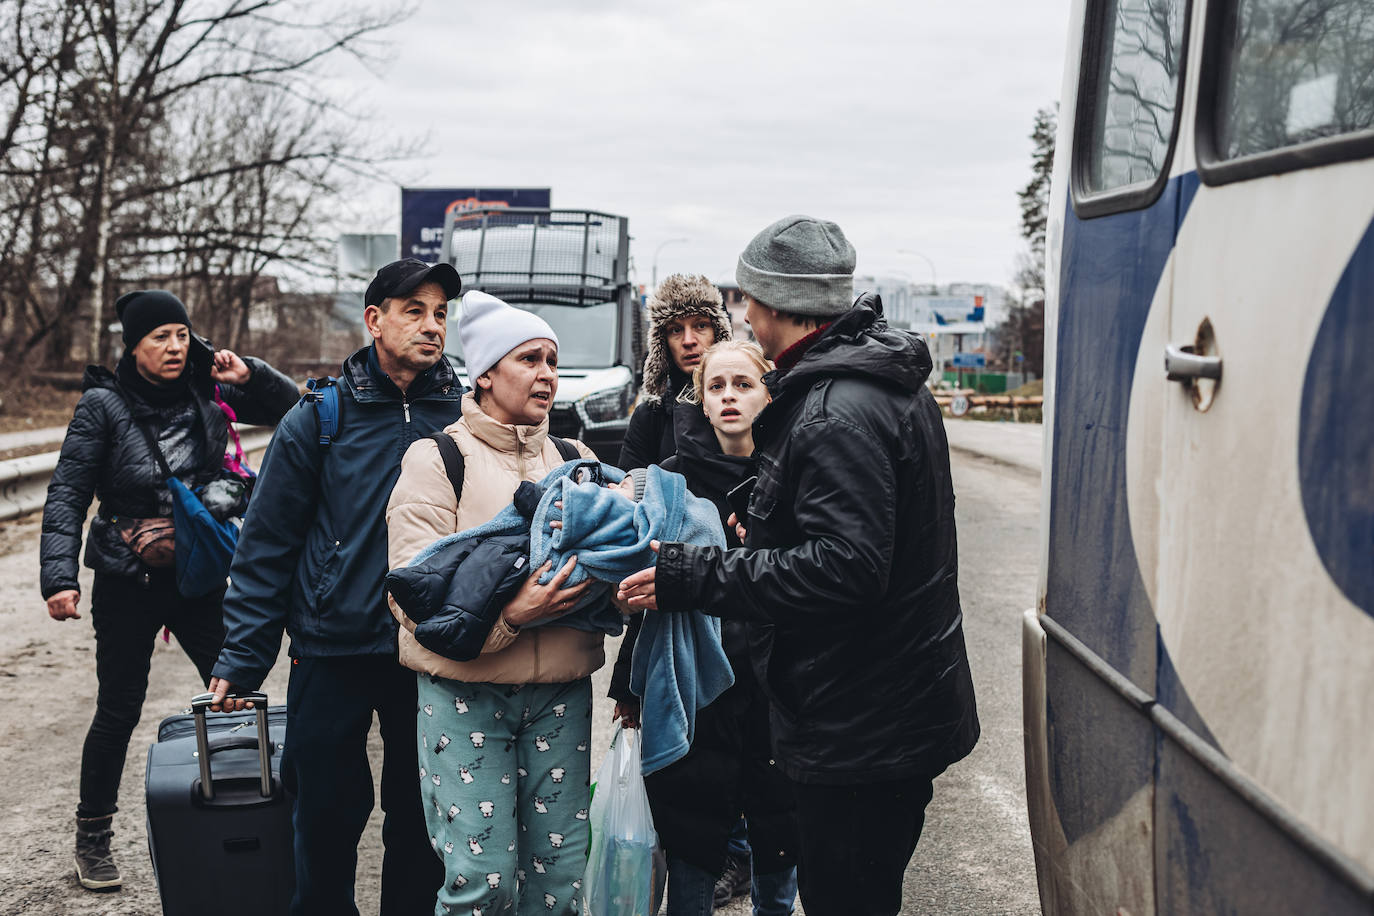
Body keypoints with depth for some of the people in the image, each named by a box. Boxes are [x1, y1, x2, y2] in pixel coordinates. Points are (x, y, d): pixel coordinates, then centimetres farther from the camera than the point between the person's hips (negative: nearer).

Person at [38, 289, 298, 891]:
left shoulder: (206, 395, 2)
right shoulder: (103, 405, -7)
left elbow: (289, 406, 11)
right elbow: (66, 496, -8)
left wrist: (247, 374, -8)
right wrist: (59, 579, -17)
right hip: (127, 584, -3)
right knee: (119, 712, 4)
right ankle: (92, 838, 23)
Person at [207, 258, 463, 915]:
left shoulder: (462, 416, 1)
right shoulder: (320, 418, -4)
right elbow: (266, 545, -2)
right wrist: (241, 660, -5)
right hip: (334, 656, -1)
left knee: (422, 823, 12)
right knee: (327, 820, 8)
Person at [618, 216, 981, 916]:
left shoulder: (835, 413, -21)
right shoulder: (891, 382, 13)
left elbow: (844, 568, -29)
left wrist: (694, 578, -25)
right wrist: (767, 540, 22)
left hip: (864, 731, -11)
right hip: (900, 708, 11)